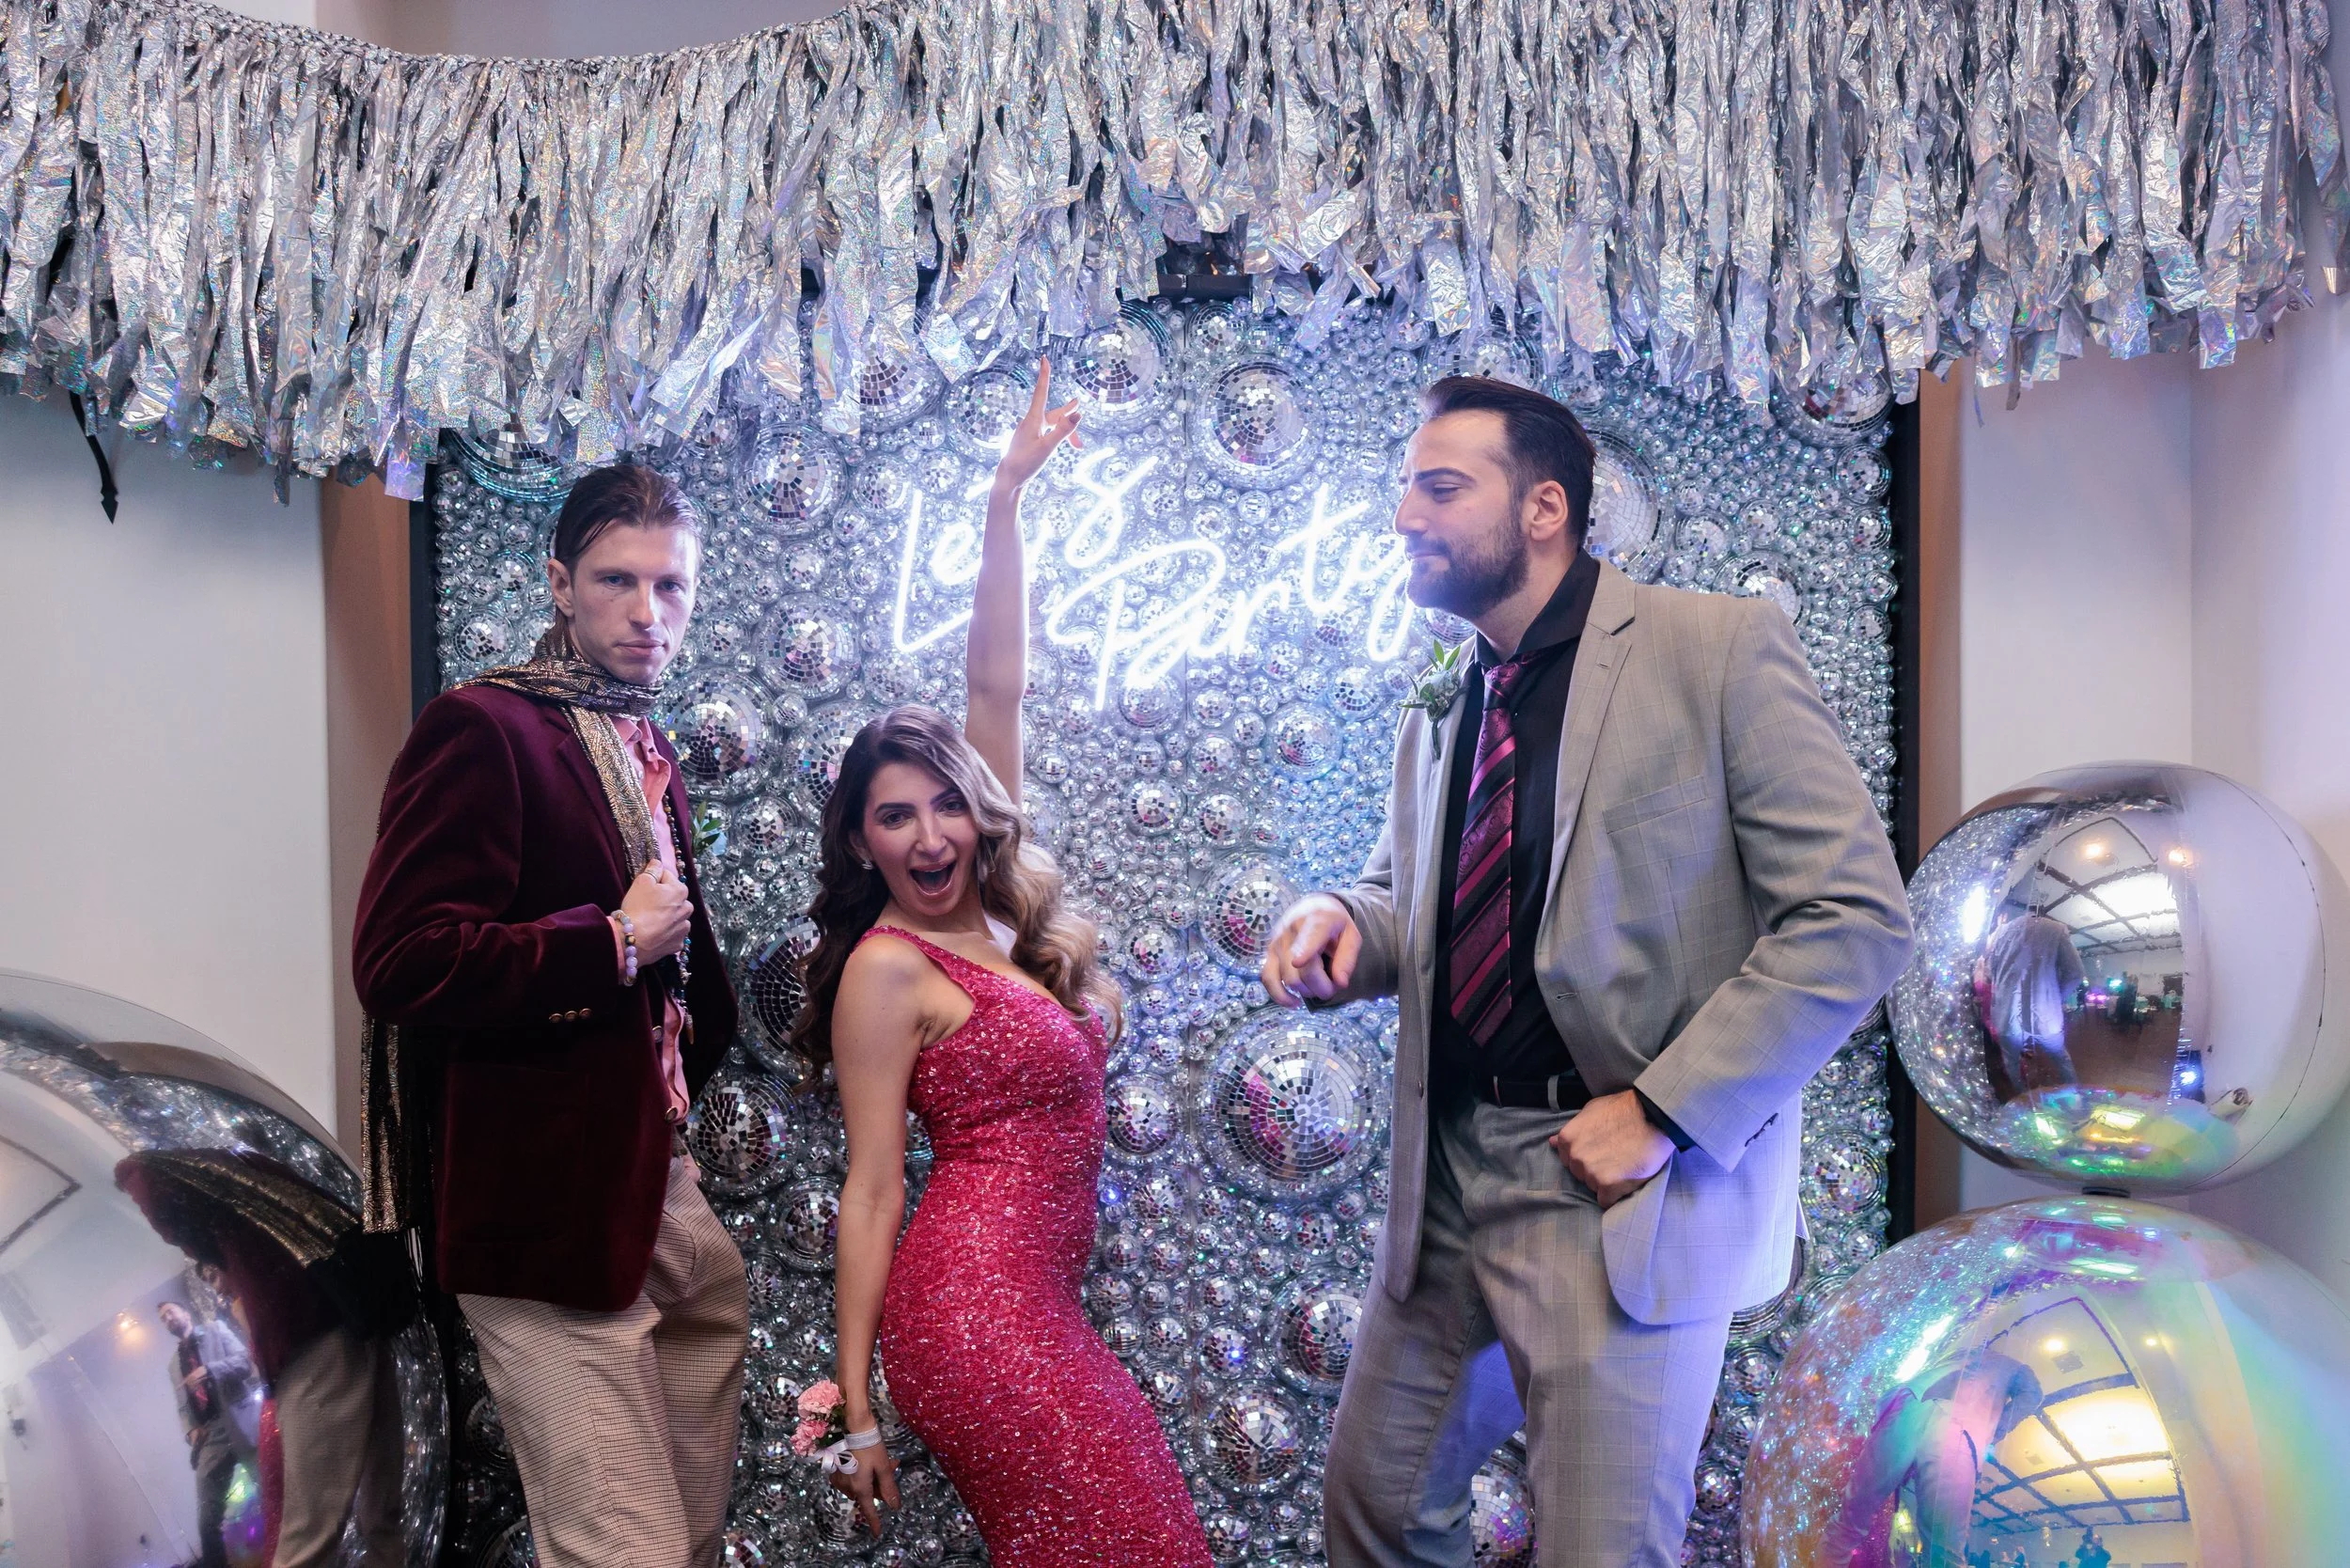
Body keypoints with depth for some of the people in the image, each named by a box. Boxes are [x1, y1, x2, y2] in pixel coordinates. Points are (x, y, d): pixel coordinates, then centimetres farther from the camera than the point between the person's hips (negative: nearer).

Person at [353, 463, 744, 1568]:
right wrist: (613, 945, -16)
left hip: (666, 1196, 9)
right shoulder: (481, 728, -12)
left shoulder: (648, 750, 16)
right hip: (554, 1219, -8)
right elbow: (399, 963, -21)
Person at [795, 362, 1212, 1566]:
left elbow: (994, 687, 7)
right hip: (974, 1305, -7)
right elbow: (870, 1191, -8)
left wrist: (1007, 498, 7)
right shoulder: (887, 969, -8)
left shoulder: (1006, 911, 9)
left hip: (1040, 1301, 7)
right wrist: (858, 1414, -7)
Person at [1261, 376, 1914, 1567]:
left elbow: (1857, 919, -12)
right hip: (1446, 1178, 6)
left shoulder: (1717, 648, -7)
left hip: (1621, 1193, -6)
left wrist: (1666, 1111, -16)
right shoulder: (1436, 713, 12)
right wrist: (1341, 927, -1)